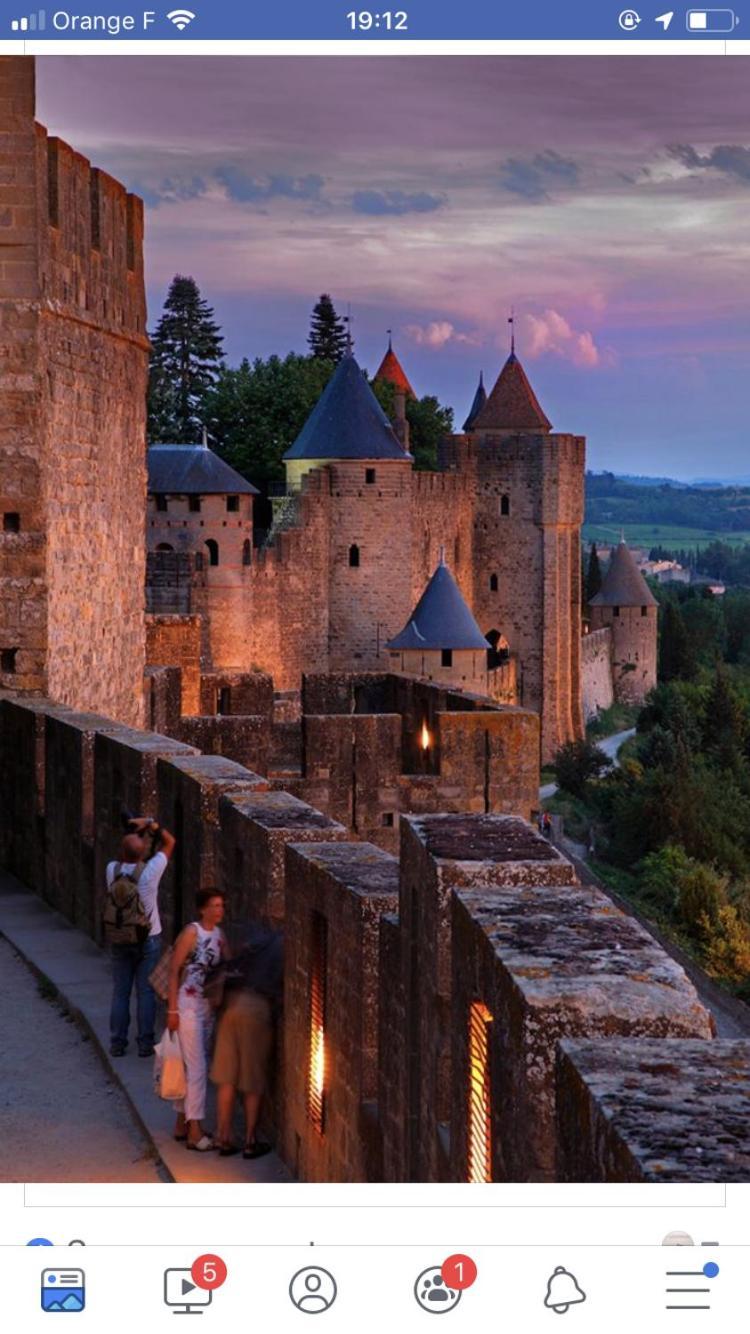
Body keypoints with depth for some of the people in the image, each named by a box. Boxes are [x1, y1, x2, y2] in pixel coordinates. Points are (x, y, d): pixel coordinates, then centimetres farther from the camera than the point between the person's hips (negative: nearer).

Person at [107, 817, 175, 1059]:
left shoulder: (112, 870, -7)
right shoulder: (149, 871, -15)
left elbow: (122, 857, 17)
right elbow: (170, 842, -3)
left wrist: (135, 831, 12)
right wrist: (151, 824, 3)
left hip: (120, 940, 3)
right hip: (148, 939, -3)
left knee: (120, 993, 9)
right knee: (146, 993, 3)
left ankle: (117, 1043, 11)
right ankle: (145, 1043, 5)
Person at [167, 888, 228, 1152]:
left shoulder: (219, 934, 7)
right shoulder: (192, 933, -13)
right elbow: (174, 971, -13)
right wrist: (172, 1010, -15)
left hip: (208, 1007, 7)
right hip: (188, 1005, -7)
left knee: (192, 1067, 14)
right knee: (196, 1067, -7)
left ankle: (182, 1123, 24)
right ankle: (194, 1131, -3)